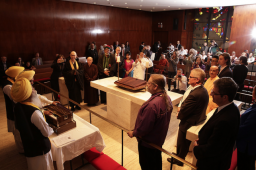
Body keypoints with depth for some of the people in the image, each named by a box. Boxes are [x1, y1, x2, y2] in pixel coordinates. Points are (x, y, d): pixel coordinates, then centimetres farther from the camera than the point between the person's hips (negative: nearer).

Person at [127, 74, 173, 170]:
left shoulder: (152, 105, -38)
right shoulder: (167, 98, -9)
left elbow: (144, 127, -29)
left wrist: (134, 133, -10)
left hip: (148, 141, -8)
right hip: (159, 138, 8)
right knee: (157, 160, 30)